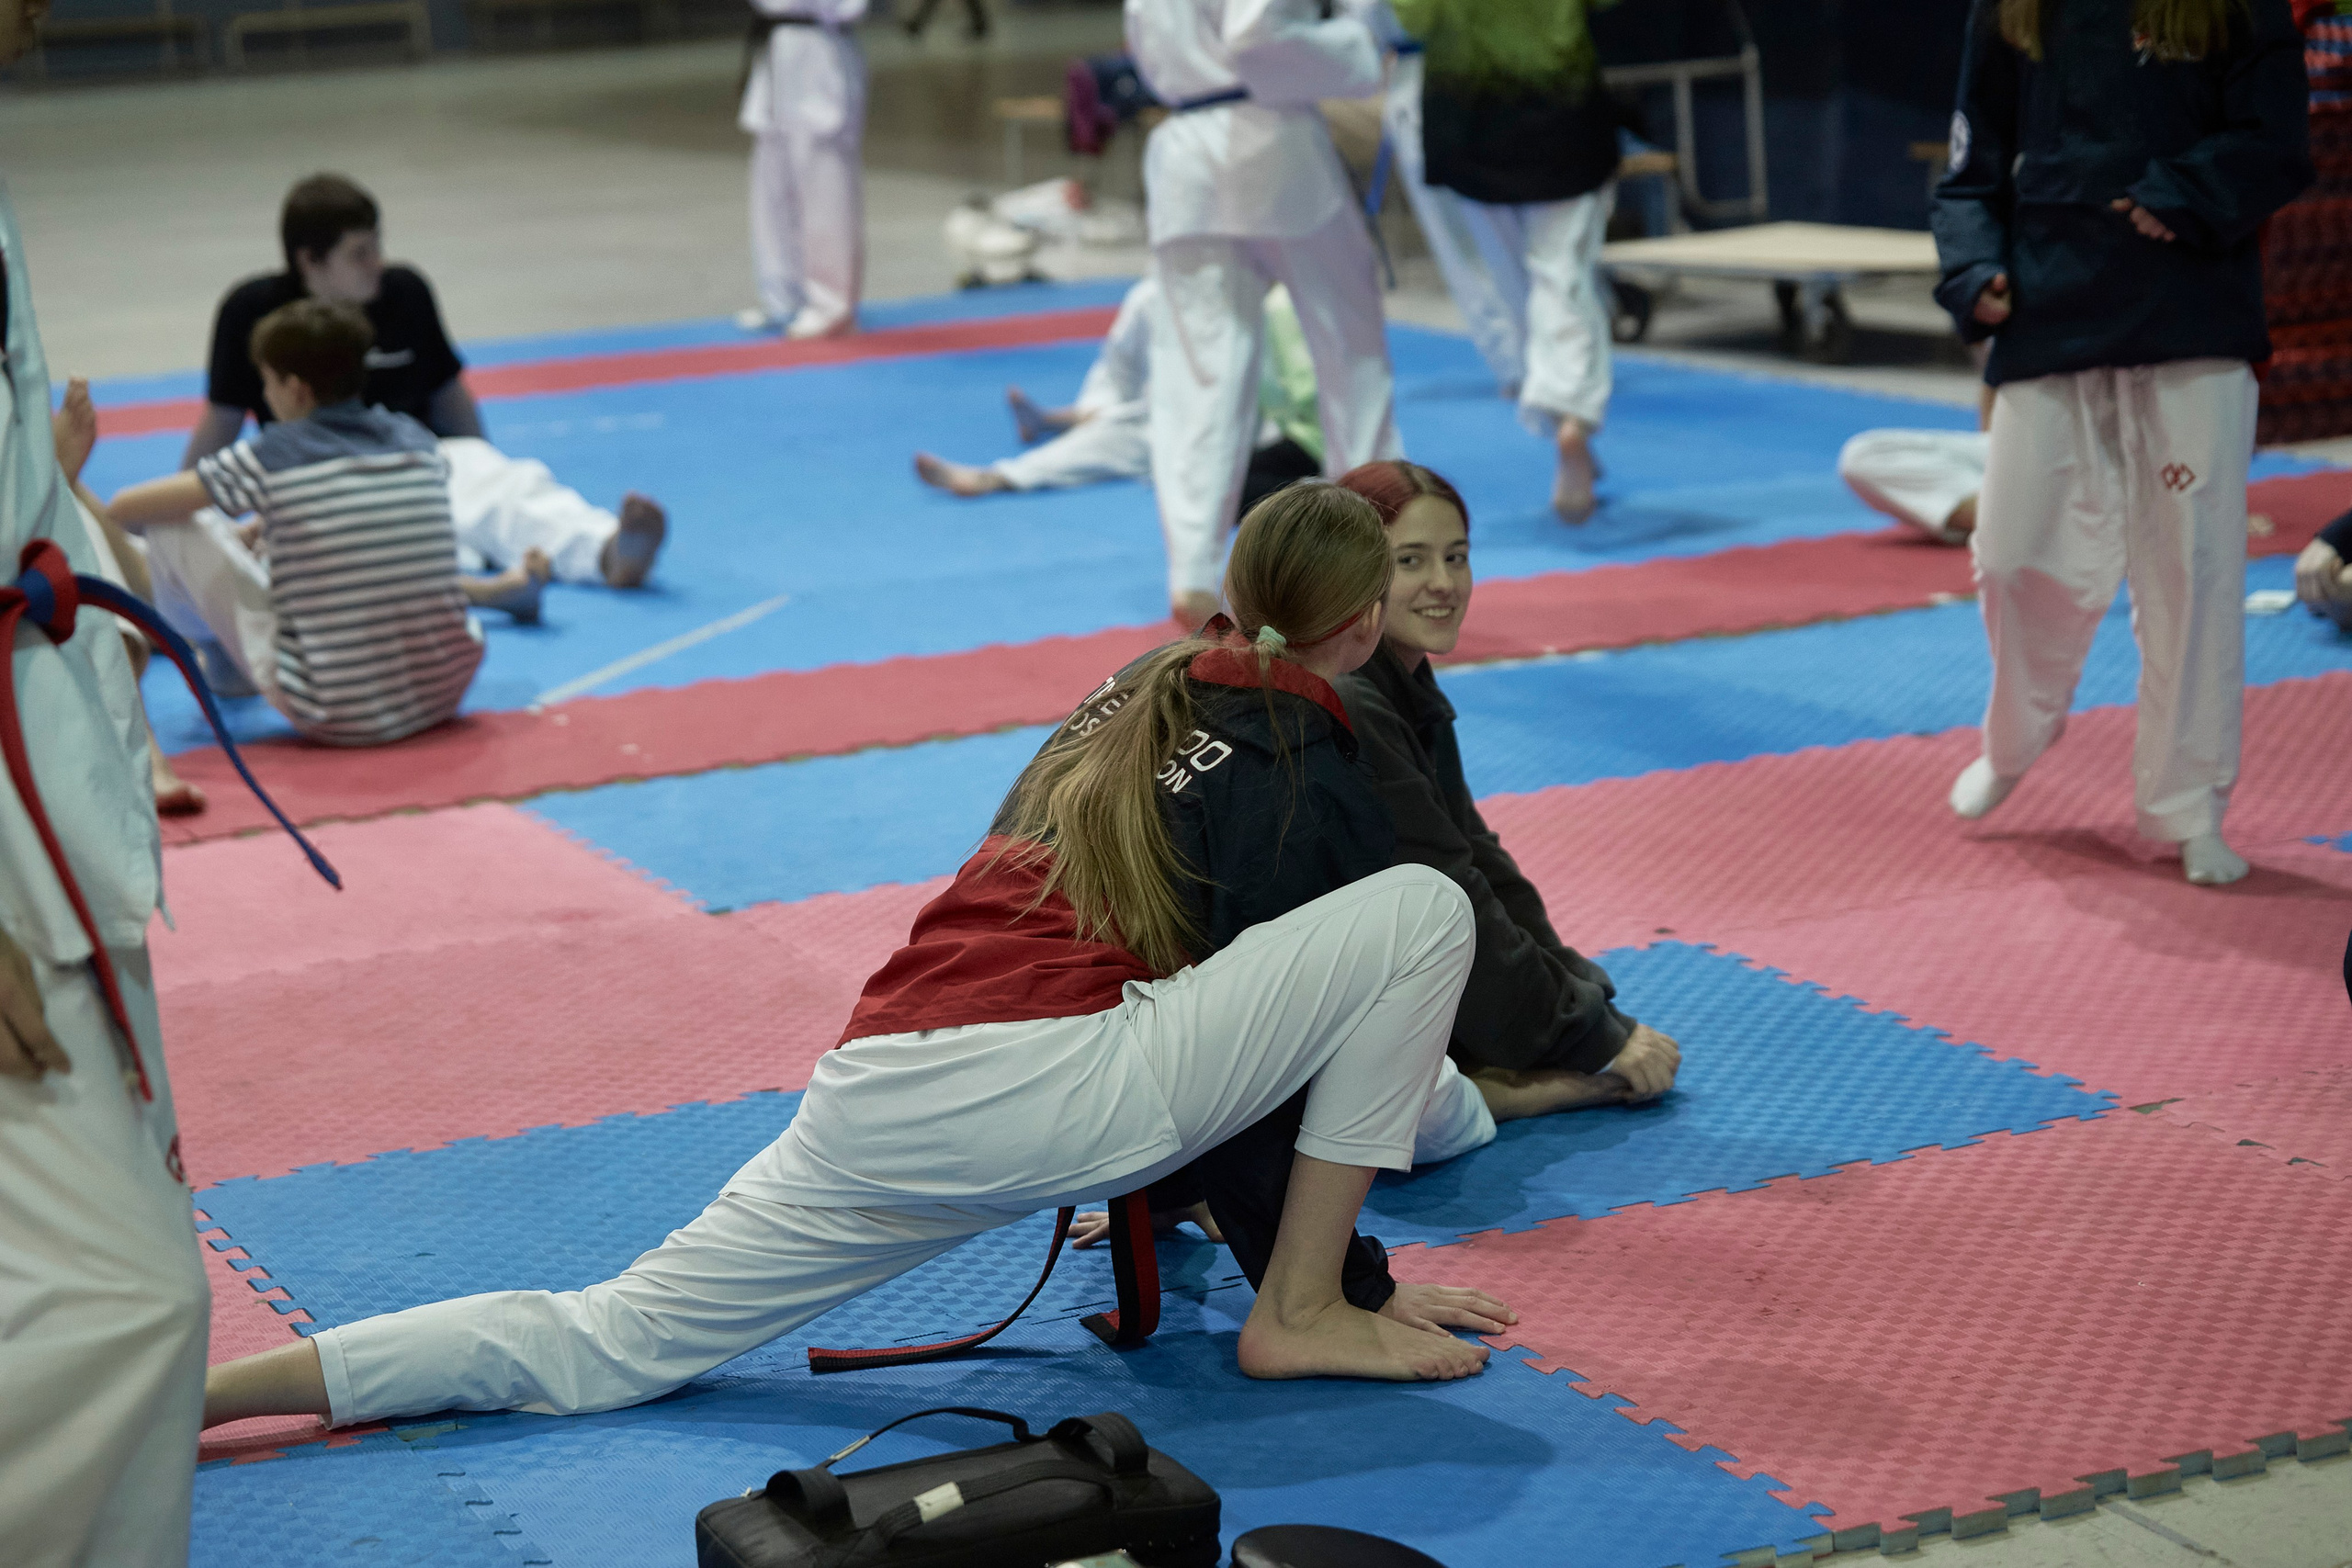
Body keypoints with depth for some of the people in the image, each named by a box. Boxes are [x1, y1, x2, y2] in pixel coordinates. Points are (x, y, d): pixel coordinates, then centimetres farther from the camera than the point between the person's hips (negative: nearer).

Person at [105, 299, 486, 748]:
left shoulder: (272, 457, -9)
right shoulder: (419, 442, 4)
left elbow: (123, 509, 1)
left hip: (336, 718, -5)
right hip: (445, 696, 5)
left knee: (177, 526, 9)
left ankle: (225, 669, 40)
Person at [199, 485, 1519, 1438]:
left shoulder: (1126, 701, 28)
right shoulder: (1313, 755, 7)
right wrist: (1350, 1272, 24)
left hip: (870, 1094, 7)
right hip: (1052, 1093, -7)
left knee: (605, 1345, 13)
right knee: (1423, 908, 0)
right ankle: (1306, 1315, 5)